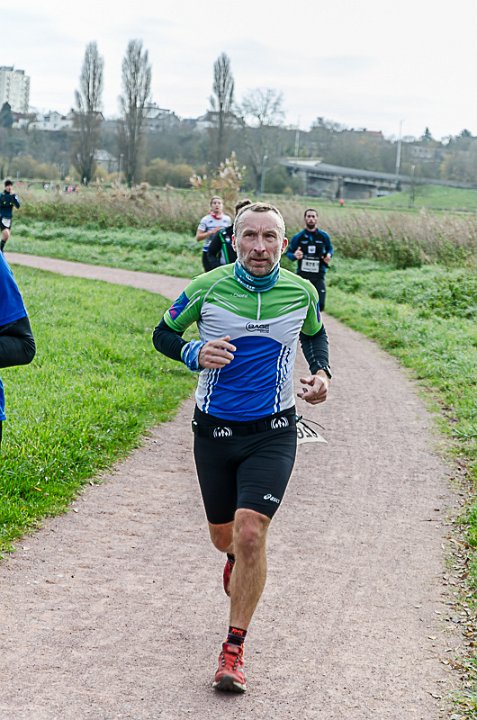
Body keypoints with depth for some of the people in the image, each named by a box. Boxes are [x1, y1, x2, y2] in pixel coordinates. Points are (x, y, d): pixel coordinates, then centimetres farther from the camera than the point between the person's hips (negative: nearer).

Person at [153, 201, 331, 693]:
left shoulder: (301, 292, -3)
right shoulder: (206, 288, -8)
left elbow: (314, 334, 19)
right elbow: (163, 333, 5)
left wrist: (321, 372, 1)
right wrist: (194, 353, -15)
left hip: (273, 432, -1)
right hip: (214, 430, 1)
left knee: (250, 534, -17)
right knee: (224, 537, 14)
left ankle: (234, 649, -2)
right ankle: (239, 557, 55)